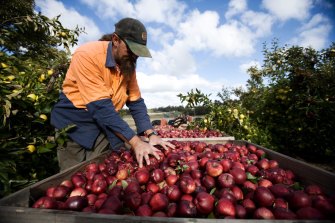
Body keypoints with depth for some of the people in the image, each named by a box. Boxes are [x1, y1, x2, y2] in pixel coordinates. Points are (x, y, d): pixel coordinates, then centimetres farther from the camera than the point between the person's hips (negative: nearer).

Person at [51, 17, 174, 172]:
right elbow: (100, 106, -30)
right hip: (76, 124, -4)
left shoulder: (128, 63, -3)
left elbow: (136, 102, -1)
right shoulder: (87, 55, -24)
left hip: (107, 125, 5)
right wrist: (135, 142, -33)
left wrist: (151, 134, -15)